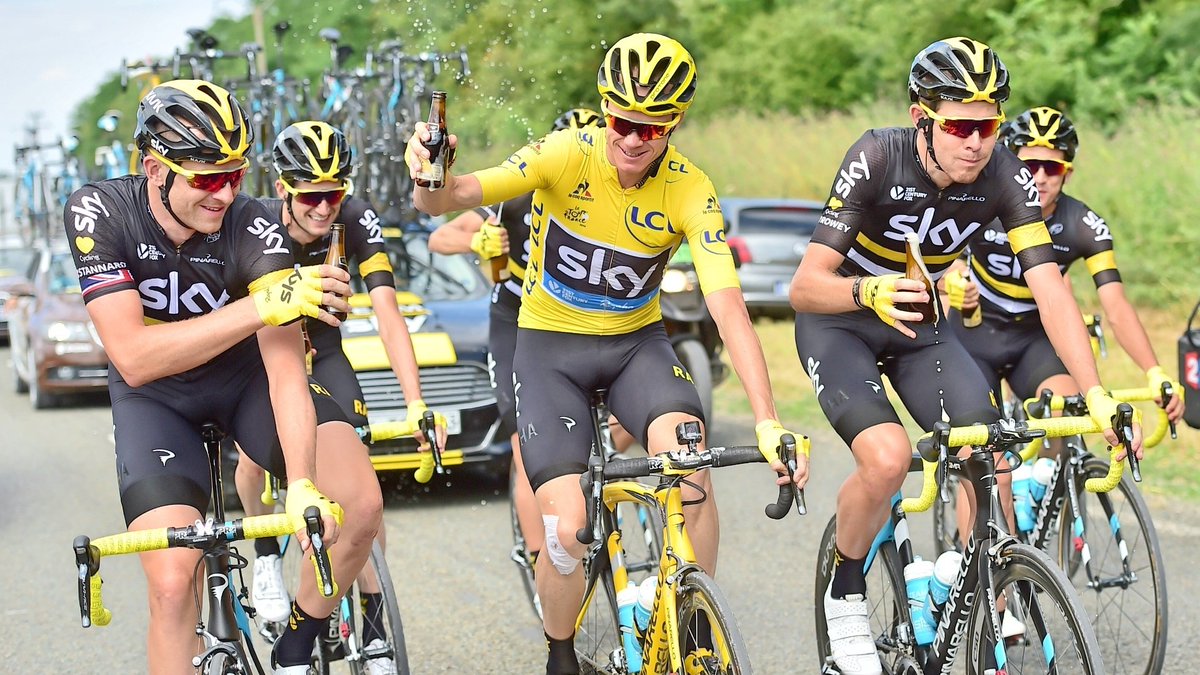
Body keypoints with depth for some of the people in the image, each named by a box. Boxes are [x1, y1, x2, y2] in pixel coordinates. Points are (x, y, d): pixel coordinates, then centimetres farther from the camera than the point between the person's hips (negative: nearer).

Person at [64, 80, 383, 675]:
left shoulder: (254, 230, -26)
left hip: (244, 377, 1)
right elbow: (134, 358, -33)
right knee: (173, 585, -20)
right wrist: (264, 306, -41)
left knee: (360, 505, -21)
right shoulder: (98, 212, -26)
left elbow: (285, 370, -30)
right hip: (154, 396, -1)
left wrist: (302, 486, -44)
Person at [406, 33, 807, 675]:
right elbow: (450, 197, -28)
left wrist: (768, 422, -36)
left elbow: (729, 309, -24)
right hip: (550, 344, -1)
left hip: (635, 340, 1)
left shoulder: (690, 190, -17)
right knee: (567, 530, -16)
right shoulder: (567, 154, -19)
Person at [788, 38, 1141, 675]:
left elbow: (1049, 286, -25)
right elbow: (804, 286, -30)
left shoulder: (1004, 175, -20)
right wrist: (870, 292, -51)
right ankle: (845, 591, -1)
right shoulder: (878, 157, -28)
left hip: (918, 322, 4)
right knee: (888, 458, -28)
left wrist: (1097, 394, -37)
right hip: (838, 322, -4)